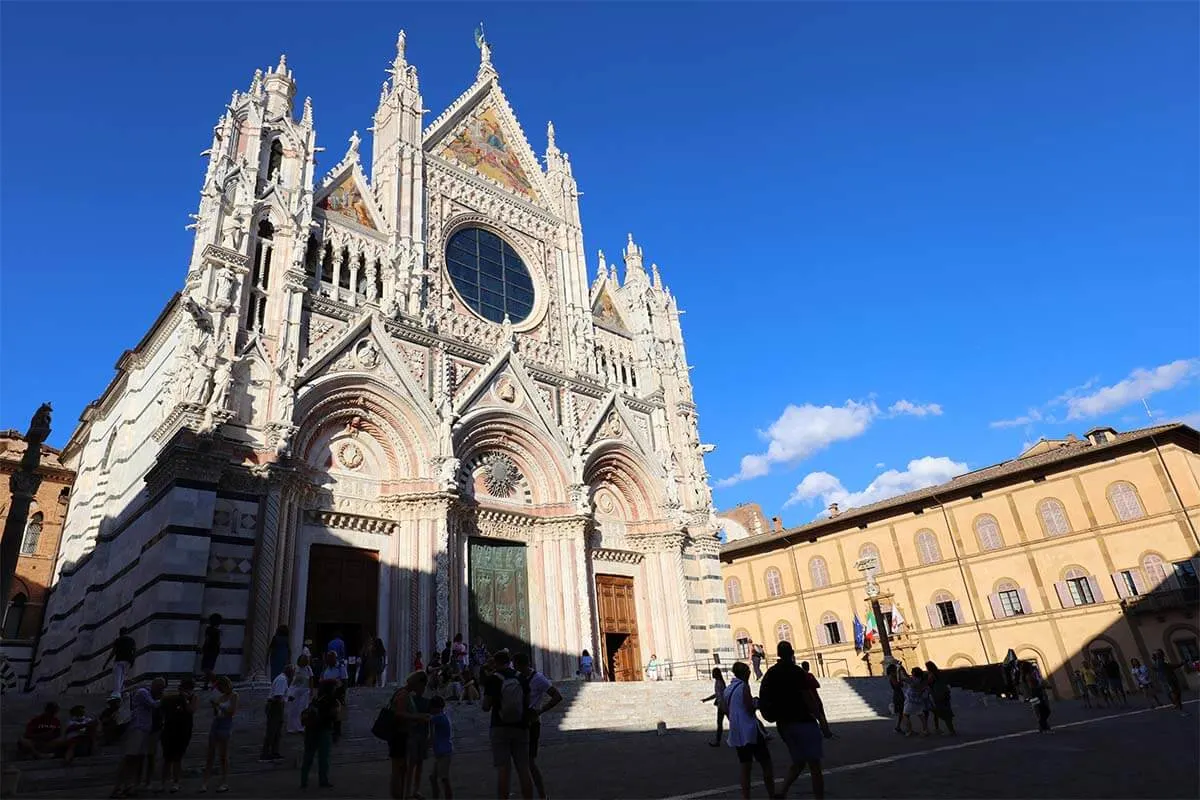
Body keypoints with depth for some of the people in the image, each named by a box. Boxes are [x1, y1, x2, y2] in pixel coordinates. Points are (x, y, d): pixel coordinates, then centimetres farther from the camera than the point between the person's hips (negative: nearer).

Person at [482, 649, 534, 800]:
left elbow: (486, 707, -5)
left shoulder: (492, 679, -5)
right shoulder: (522, 678, 4)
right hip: (520, 727, 3)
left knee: (503, 770, -1)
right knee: (524, 769, 8)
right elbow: (527, 702, 8)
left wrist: (484, 704, 16)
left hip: (500, 728, -3)